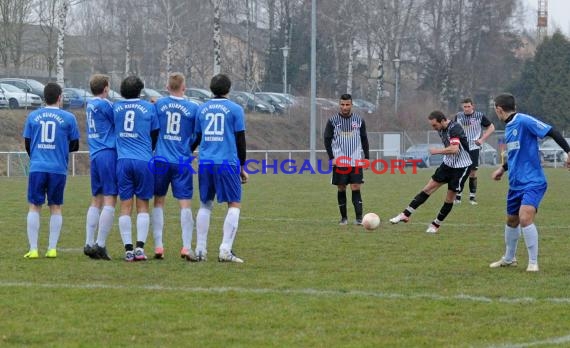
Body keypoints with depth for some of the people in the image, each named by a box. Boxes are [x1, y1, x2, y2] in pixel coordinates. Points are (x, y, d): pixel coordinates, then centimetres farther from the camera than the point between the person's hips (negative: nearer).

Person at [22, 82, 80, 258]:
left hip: (37, 168, 0)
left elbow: (27, 145, 12)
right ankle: (52, 249, 5)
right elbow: (75, 146, 8)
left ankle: (33, 249, -3)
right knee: (55, 207, 9)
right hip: (58, 169, 0)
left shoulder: (32, 116, 6)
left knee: (34, 207, 4)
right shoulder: (68, 118, 2)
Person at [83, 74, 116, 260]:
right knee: (110, 201, -6)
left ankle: (89, 243, 7)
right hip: (109, 154, -8)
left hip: (94, 155, 8)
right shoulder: (105, 104, -8)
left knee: (96, 201, 12)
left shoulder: (90, 104, 15)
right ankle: (100, 245, -11)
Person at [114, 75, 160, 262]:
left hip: (123, 160, 1)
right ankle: (140, 247, -5)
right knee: (143, 206, 5)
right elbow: (155, 135, 11)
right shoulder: (149, 108, 3)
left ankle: (128, 249, -1)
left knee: (125, 206, 3)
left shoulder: (116, 107, 7)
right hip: (143, 161, -1)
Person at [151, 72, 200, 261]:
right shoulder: (193, 108, -2)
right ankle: (186, 247, -8)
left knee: (158, 202, 11)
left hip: (161, 160, 1)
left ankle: (158, 246, 5)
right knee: (185, 204, 0)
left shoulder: (159, 104, 1)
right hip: (182, 162, -1)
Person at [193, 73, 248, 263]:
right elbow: (240, 140, 0)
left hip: (205, 162, 4)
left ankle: (200, 250, 8)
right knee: (234, 205, 1)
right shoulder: (234, 109, 0)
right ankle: (225, 250, -11)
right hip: (227, 162, -4)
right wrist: (242, 167, 8)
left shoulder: (202, 108, 11)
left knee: (205, 205, 12)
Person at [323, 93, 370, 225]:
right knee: (341, 189, 3)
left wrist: (367, 157, 6)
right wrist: (331, 157, -6)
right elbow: (327, 140, 3)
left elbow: (364, 139, 12)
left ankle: (359, 217, -8)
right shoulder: (333, 121, 1)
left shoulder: (359, 120, 5)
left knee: (356, 188, -6)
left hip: (356, 161, 0)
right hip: (339, 161, 0)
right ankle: (344, 217, 13)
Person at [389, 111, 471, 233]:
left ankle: (436, 224, 14)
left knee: (449, 198, 0)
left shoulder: (454, 129, -26)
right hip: (447, 164, 8)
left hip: (461, 167, -8)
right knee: (427, 188, 2)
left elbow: (454, 149, -39)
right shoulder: (441, 129, 1)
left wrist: (437, 151, -27)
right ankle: (406, 214, 2)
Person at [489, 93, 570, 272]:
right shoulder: (508, 127, 12)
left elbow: (552, 132, -19)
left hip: (532, 182, -9)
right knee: (512, 220, 19)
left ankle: (533, 262, -13)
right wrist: (503, 168, 22)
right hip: (515, 183, 9)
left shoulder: (524, 121, -16)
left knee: (525, 217, -24)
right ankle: (509, 258, 38)